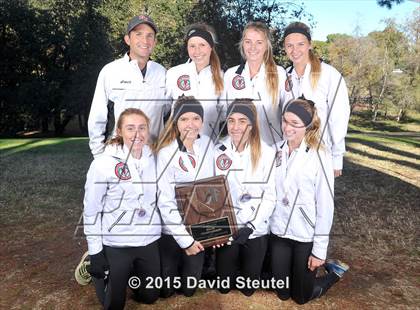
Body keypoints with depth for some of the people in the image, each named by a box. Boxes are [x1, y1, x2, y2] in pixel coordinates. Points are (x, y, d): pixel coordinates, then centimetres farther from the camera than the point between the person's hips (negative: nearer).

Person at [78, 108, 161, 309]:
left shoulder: (153, 159, -3)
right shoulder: (103, 163, -17)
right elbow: (90, 210, -11)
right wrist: (95, 252, -9)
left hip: (149, 240, 4)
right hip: (115, 244, -4)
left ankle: (127, 271, 46)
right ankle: (94, 270, 39)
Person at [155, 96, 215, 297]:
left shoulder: (208, 145, -5)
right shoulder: (166, 154, -18)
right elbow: (165, 202, -17)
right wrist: (184, 239, -14)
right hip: (173, 230, -3)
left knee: (189, 288, 15)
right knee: (166, 290, 12)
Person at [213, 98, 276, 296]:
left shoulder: (267, 153, -12)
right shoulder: (218, 151, -4)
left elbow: (270, 196, -10)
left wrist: (250, 226, -18)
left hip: (256, 231, -1)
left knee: (248, 288, 13)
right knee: (224, 286, 13)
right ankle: (233, 267, 44)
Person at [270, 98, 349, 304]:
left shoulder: (320, 156, -15)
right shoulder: (276, 151, -2)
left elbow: (325, 205, -13)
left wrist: (320, 250, -11)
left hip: (306, 236, -4)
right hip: (278, 231, 4)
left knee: (301, 296, 12)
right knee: (283, 293, 16)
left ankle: (335, 271, 36)